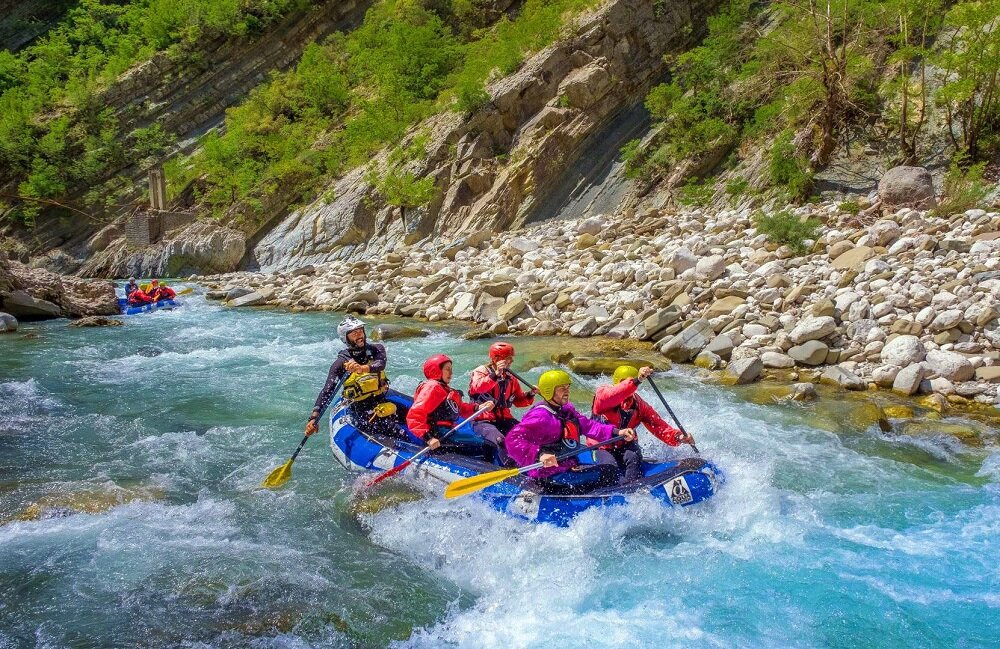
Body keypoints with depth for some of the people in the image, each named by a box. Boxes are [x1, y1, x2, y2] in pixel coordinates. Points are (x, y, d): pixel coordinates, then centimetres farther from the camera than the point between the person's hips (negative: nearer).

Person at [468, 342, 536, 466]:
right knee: (501, 440, -34)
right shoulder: (481, 371, -5)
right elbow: (475, 389, -28)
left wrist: (530, 395, -1)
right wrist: (495, 375, -36)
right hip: (483, 421, -6)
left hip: (504, 419, 6)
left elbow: (518, 401, 19)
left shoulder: (510, 379, 14)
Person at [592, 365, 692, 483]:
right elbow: (610, 397, -39)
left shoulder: (638, 404, 1)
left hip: (625, 447, 3)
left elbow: (657, 425, -5)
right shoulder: (602, 393, -13)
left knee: (632, 456, -28)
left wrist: (677, 437, -23)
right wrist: (636, 381, -50)